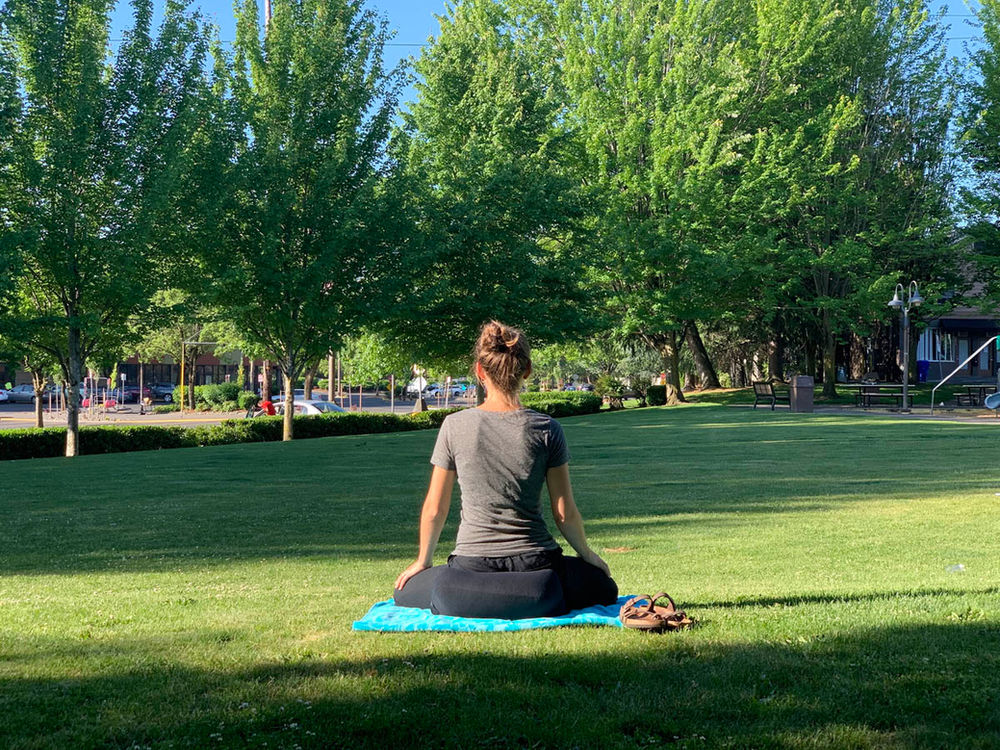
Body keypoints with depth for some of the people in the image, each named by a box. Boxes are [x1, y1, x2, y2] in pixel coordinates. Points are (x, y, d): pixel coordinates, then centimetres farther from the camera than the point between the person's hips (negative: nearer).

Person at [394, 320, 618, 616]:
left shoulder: (454, 426, -5)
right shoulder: (546, 429, -5)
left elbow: (435, 509, 3)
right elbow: (565, 513, 0)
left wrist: (423, 560, 20)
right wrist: (587, 554, 19)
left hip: (473, 566, 0)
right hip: (534, 562, 0)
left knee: (404, 593, 26)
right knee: (604, 588, 26)